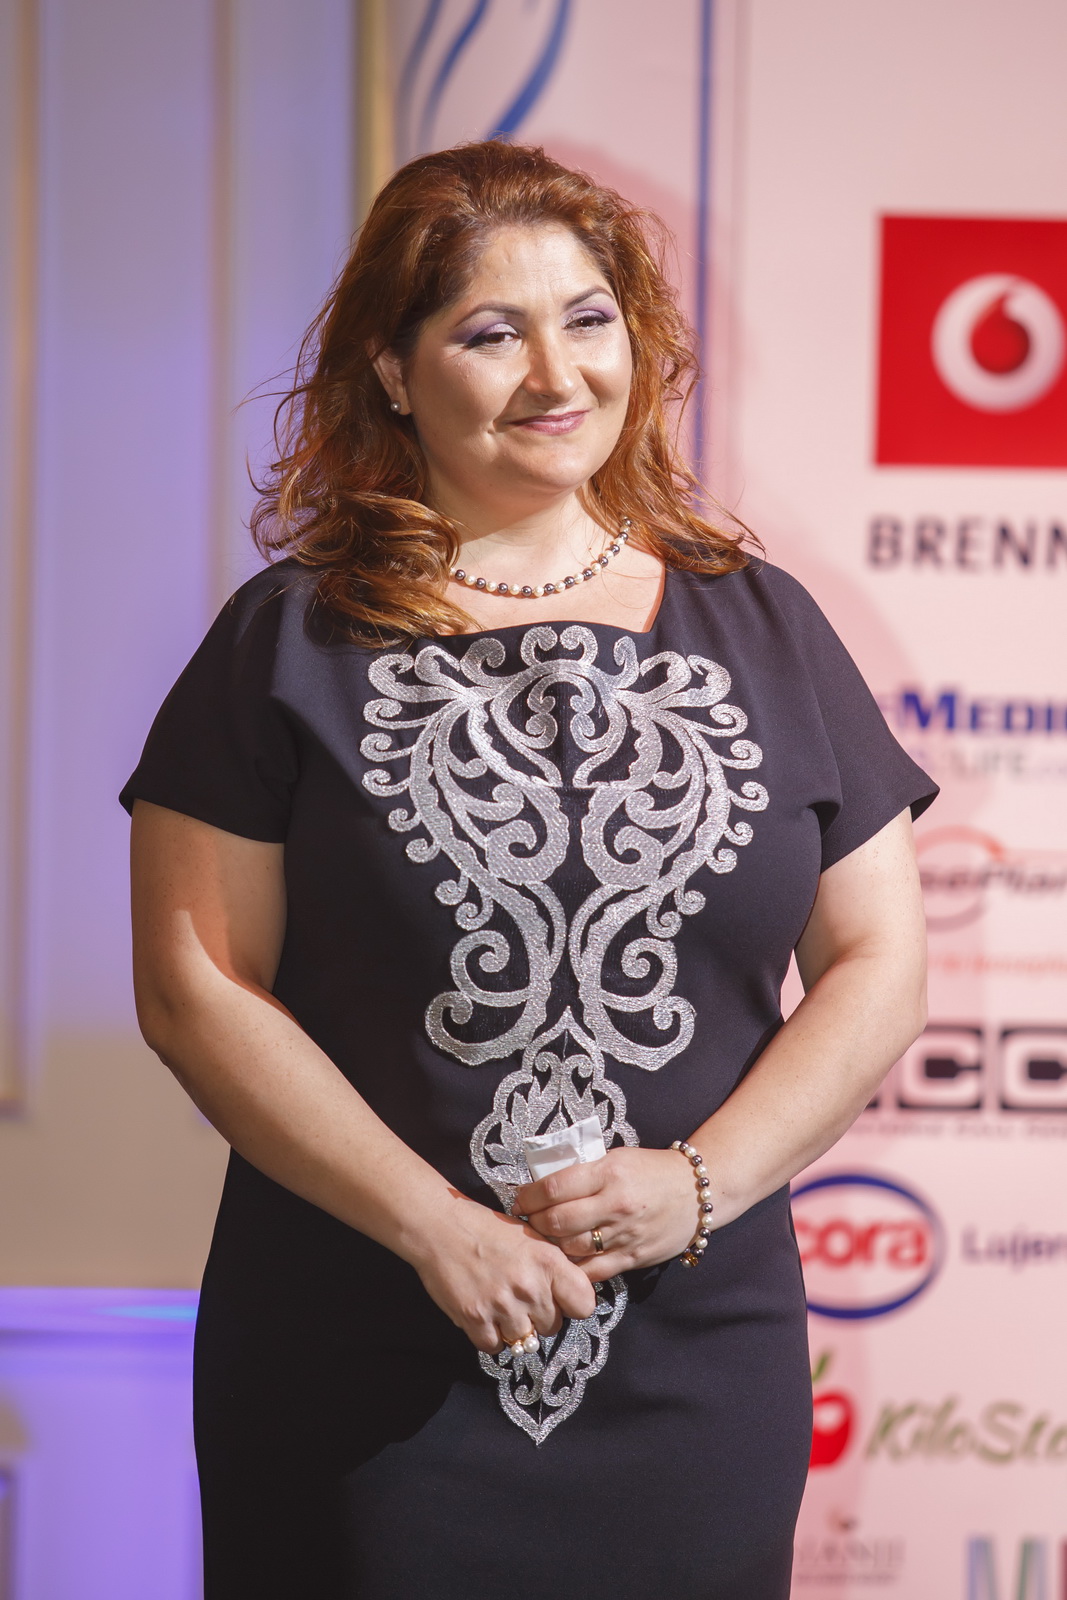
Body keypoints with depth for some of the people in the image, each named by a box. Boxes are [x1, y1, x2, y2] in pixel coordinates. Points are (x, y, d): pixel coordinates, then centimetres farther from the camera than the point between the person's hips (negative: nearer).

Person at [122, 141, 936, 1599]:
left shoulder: (760, 628, 8)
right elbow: (194, 985, -5)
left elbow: (876, 963, 6)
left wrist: (702, 1181, -9)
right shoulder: (293, 642, 1)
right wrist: (430, 1225, -14)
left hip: (698, 1357, 2)